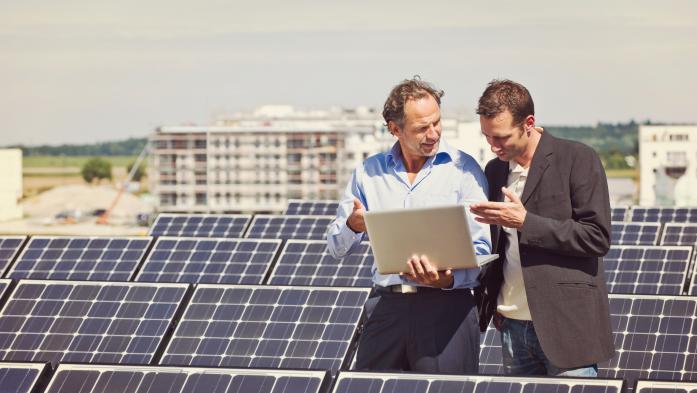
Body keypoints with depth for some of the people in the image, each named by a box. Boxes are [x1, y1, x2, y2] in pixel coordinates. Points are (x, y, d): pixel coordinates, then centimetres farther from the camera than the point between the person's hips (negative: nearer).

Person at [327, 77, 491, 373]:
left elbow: (479, 249, -4)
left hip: (446, 306, -3)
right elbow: (337, 248, 15)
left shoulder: (463, 169, 2)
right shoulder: (369, 173, 12)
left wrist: (448, 279, -25)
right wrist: (353, 226, -9)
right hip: (385, 305, 3)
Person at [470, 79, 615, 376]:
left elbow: (597, 238, -12)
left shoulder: (577, 159, -5)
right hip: (512, 325, 6)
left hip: (564, 326, -6)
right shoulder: (495, 170, 14)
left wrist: (525, 222, -16)